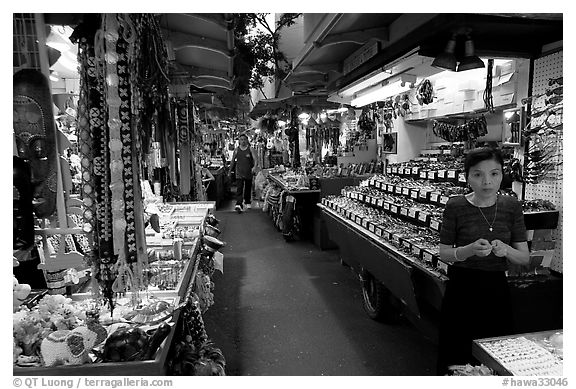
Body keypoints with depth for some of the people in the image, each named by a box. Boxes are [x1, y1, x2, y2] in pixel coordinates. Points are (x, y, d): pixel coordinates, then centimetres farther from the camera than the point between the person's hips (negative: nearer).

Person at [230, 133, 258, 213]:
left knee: (248, 188, 14)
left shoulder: (250, 149, -1)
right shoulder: (237, 150, 3)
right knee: (239, 189, -11)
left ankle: (247, 202, 34)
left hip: (249, 172, 1)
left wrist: (254, 167, -24)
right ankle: (239, 205, -19)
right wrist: (230, 170, 14)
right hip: (239, 172, -1)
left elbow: (255, 159, -7)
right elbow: (233, 160, 12)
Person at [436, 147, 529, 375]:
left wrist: (506, 250, -19)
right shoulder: (456, 206, -9)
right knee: (458, 358, 6)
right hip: (462, 290, -2)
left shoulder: (512, 206, -1)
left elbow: (525, 257, 2)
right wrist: (470, 249, -23)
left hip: (497, 290, 2)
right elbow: (444, 254, -4)